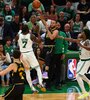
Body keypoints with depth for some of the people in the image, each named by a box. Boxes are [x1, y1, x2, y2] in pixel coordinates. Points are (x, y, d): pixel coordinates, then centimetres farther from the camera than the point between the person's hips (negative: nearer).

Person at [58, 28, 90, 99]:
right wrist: (62, 38, 10)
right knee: (80, 75, 26)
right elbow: (72, 40, 12)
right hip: (82, 60, 10)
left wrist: (81, 45, -50)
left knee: (78, 76, -14)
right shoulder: (81, 40, 2)